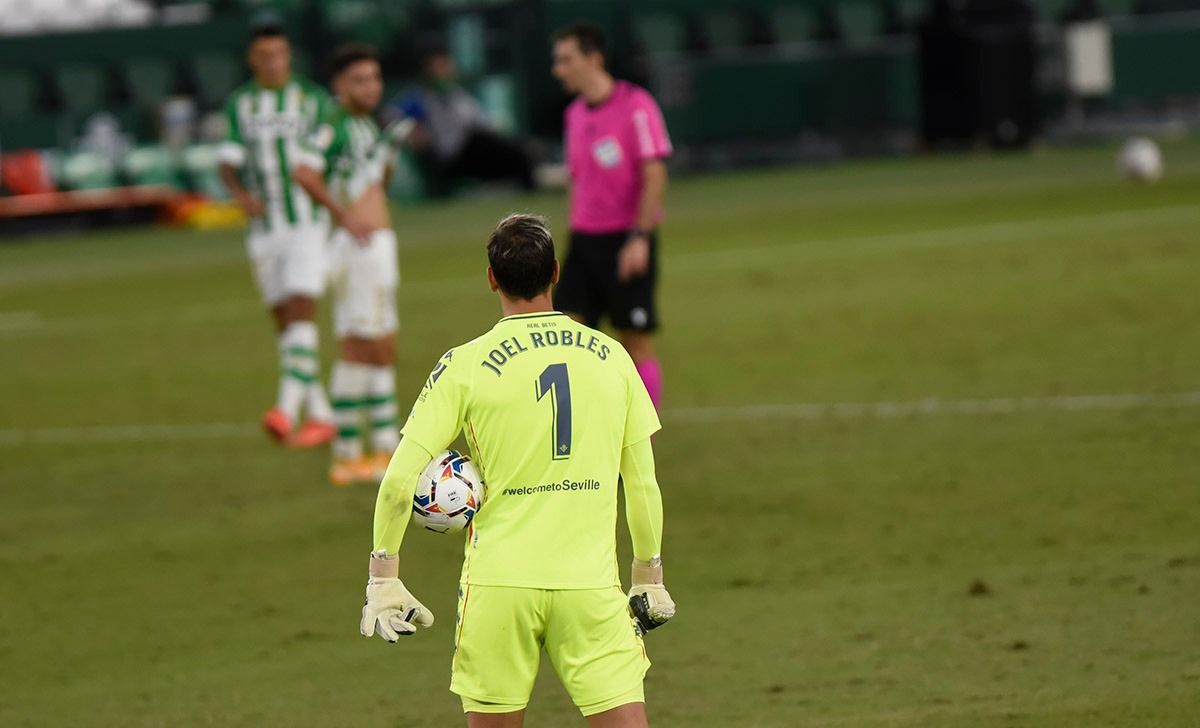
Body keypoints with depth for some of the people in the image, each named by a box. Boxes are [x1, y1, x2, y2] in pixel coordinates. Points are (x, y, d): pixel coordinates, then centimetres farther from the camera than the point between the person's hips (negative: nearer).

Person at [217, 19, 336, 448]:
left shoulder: (314, 100, 1)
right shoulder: (239, 105, 7)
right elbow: (228, 164, 0)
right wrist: (241, 195, -20)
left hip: (308, 225, -4)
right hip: (263, 231, 4)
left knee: (301, 312, -17)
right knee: (284, 320, 6)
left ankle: (288, 407, -28)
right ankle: (321, 415, 15)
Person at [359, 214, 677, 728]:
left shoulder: (464, 367, -3)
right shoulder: (610, 357, 4)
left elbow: (399, 482, -7)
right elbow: (643, 483, 9)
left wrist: (383, 579, 1)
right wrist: (650, 579, 19)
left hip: (499, 584, -1)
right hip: (591, 582, 1)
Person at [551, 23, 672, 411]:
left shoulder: (635, 105, -10)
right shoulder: (575, 114, 11)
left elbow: (654, 176, -14)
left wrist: (639, 238, -19)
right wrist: (575, 233, 17)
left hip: (626, 243, -6)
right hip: (584, 240, 6)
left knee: (636, 342, -1)